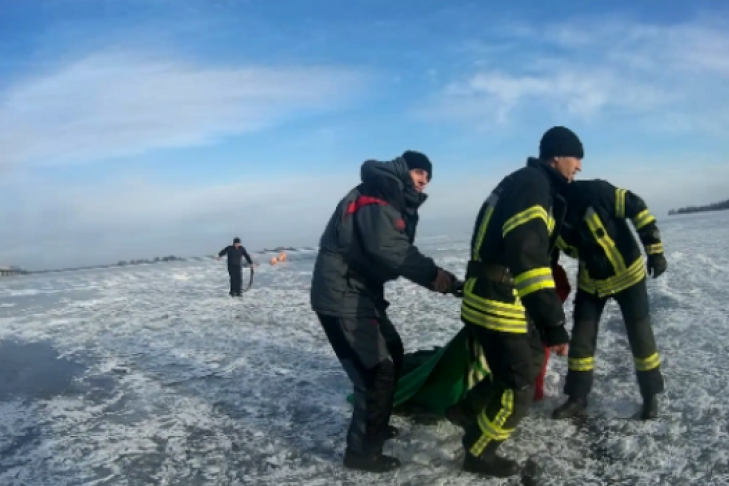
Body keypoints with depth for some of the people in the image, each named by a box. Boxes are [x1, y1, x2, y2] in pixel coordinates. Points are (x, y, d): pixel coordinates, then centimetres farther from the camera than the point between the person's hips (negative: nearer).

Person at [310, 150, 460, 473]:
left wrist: (433, 275, -4)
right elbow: (387, 248, -31)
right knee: (377, 369, -10)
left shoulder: (393, 204, 20)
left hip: (360, 292, 11)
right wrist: (433, 275, -34)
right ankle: (361, 451, 4)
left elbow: (397, 251, 10)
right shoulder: (375, 196, -15)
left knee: (391, 352, 21)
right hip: (341, 296, -11)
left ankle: (374, 425, 35)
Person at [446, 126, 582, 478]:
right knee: (518, 388, 3)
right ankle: (478, 453, 22)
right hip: (498, 304, -10)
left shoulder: (531, 184, 16)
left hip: (503, 299, 10)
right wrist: (555, 326, -27)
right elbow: (529, 260, -28)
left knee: (530, 362, 23)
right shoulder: (533, 186, -18)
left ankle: (467, 410, 34)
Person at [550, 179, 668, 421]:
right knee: (581, 338, 4)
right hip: (590, 282, 4)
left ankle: (651, 394, 26)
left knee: (640, 336, 7)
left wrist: (654, 250, -19)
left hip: (627, 273, -4)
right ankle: (577, 397, 18)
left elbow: (637, 208, -20)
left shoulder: (593, 192, -28)